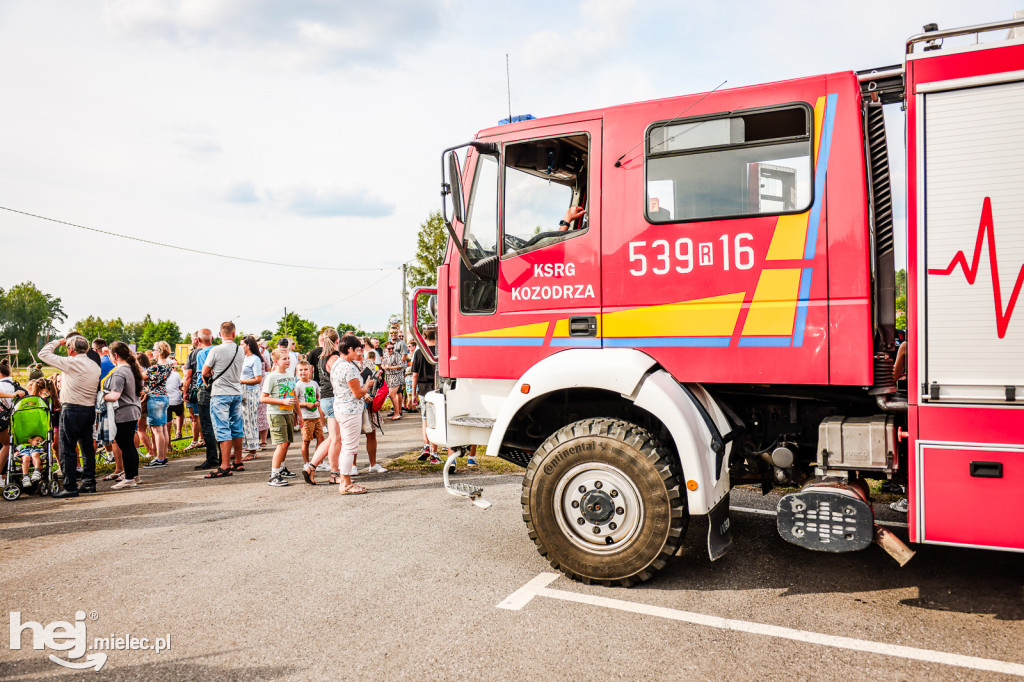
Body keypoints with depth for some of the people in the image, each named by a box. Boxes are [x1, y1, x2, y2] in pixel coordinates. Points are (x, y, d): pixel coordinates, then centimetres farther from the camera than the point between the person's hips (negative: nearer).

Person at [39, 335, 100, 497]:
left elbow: (43, 354, -4)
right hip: (90, 409, 7)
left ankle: (70, 487, 0)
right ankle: (89, 483, 18)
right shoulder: (95, 366, 9)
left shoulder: (71, 363, -12)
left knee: (67, 449, -1)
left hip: (72, 410, -7)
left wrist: (57, 342, 10)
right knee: (87, 447, 13)